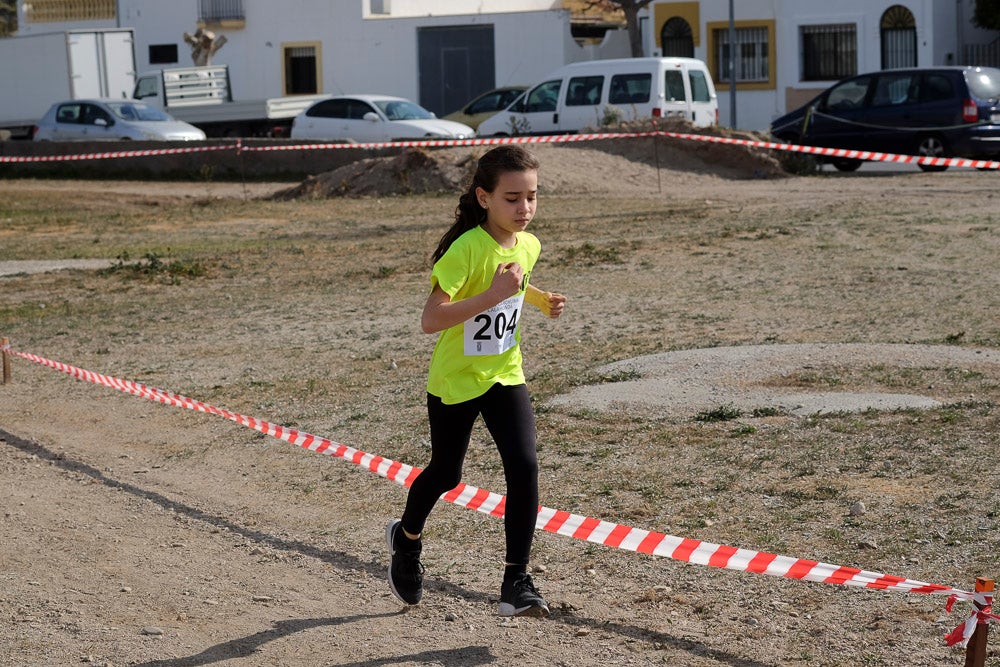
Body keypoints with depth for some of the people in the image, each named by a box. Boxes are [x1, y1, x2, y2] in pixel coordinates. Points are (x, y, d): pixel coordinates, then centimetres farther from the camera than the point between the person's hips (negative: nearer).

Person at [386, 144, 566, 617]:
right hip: (454, 380, -4)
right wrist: (493, 294, -39)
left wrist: (541, 300, 5)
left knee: (524, 468, -13)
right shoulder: (466, 249, -25)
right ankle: (406, 538, 46)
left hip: (505, 375, 4)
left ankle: (516, 583, -6)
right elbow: (430, 319, -34)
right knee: (446, 474, 14)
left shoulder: (528, 245, -3)